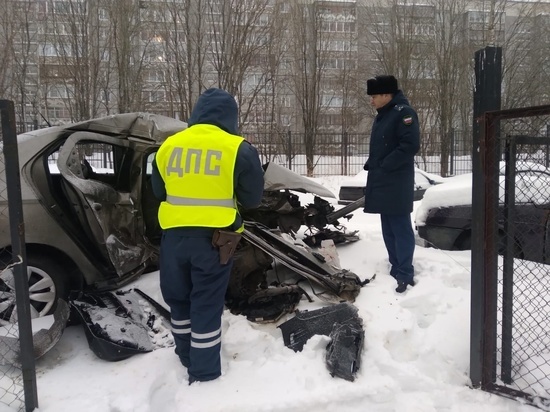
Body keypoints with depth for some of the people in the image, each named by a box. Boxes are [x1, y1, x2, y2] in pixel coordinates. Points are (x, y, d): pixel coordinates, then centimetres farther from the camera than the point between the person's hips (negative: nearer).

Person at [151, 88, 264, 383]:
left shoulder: (168, 146, 5)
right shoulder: (238, 150, -7)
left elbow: (158, 192, 15)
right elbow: (252, 199, -1)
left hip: (174, 235, 4)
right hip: (213, 238, -3)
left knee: (179, 299, 20)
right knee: (206, 305, 7)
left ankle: (187, 357, 37)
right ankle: (204, 373, 17)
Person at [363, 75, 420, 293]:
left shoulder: (403, 112, -11)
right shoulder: (382, 115, 18)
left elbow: (411, 145, -21)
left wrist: (384, 166, -18)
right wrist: (371, 165, 10)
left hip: (396, 184, -10)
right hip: (382, 183, 10)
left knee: (400, 228, -6)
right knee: (389, 230, 13)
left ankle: (405, 274, -1)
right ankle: (396, 268, 23)